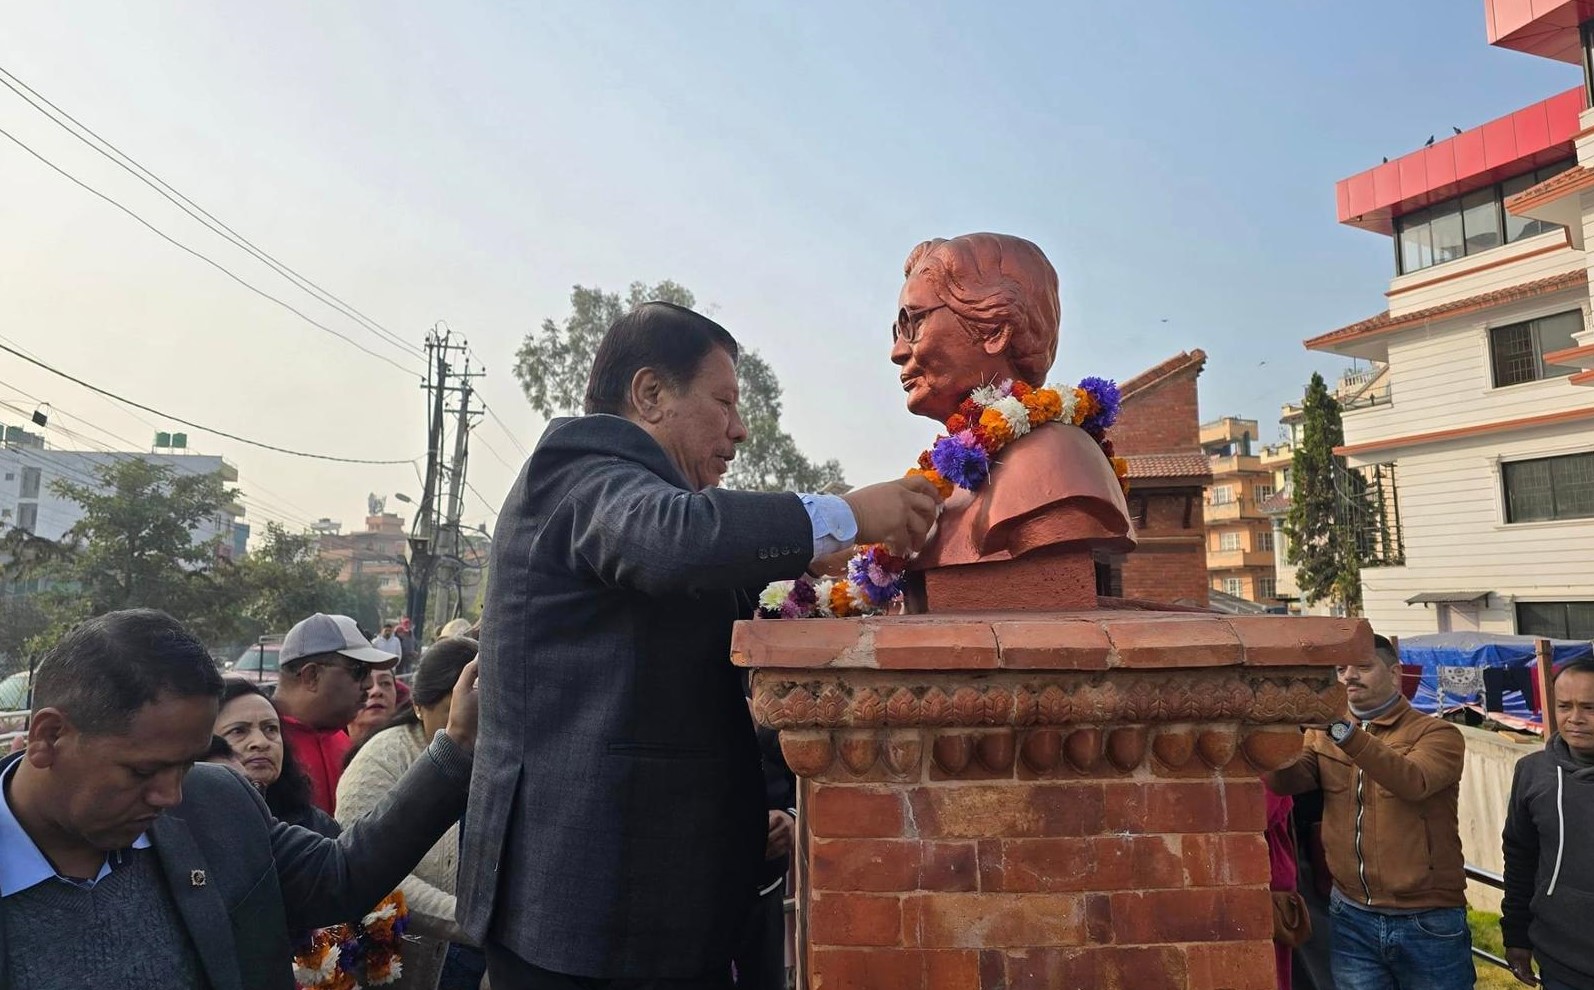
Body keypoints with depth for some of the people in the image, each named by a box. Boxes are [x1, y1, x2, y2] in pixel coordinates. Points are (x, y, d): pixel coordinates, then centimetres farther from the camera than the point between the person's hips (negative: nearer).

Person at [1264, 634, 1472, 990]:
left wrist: (1343, 730, -37)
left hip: (1428, 921, -2)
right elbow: (1285, 780, -13)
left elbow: (1413, 781, -26)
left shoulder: (1437, 733, -5)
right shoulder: (1322, 735, 5)